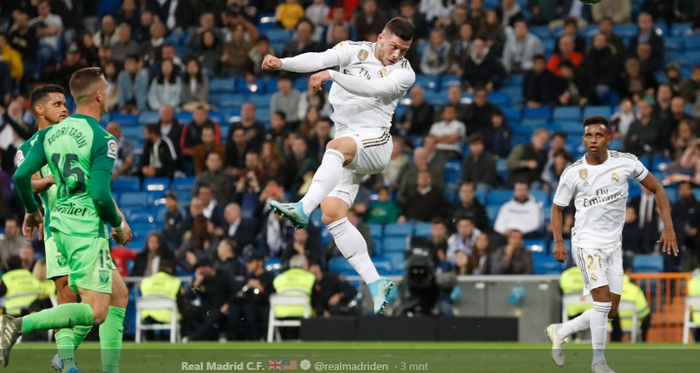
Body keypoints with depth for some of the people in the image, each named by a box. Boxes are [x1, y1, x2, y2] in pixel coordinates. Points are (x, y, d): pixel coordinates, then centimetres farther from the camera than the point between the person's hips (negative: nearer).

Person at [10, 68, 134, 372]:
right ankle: (19, 325, -24)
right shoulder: (102, 138, -12)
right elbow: (101, 195, -19)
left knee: (118, 294, 17)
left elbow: (21, 176, 3)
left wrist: (32, 211, 20)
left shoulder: (51, 133, 8)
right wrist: (119, 225, -1)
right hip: (87, 228, -8)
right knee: (96, 313, -10)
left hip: (61, 223, 8)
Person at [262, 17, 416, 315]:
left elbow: (371, 88, -20)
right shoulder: (354, 51, 5)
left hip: (375, 142, -5)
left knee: (338, 146, -37)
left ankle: (303, 209, -56)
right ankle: (376, 284, -7)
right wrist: (282, 63, -31)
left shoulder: (404, 73, -1)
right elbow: (319, 59, -12)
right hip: (347, 151, 5)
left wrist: (332, 75, -34)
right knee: (332, 215, -9)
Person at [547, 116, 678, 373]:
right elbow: (557, 208, 6)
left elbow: (657, 189, 3)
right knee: (603, 300, -19)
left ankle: (559, 332, 25)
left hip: (613, 245, 4)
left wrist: (668, 226, -6)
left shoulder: (626, 163, -7)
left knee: (610, 312, 6)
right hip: (587, 243, -4)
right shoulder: (573, 173, -8)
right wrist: (558, 241, -6)